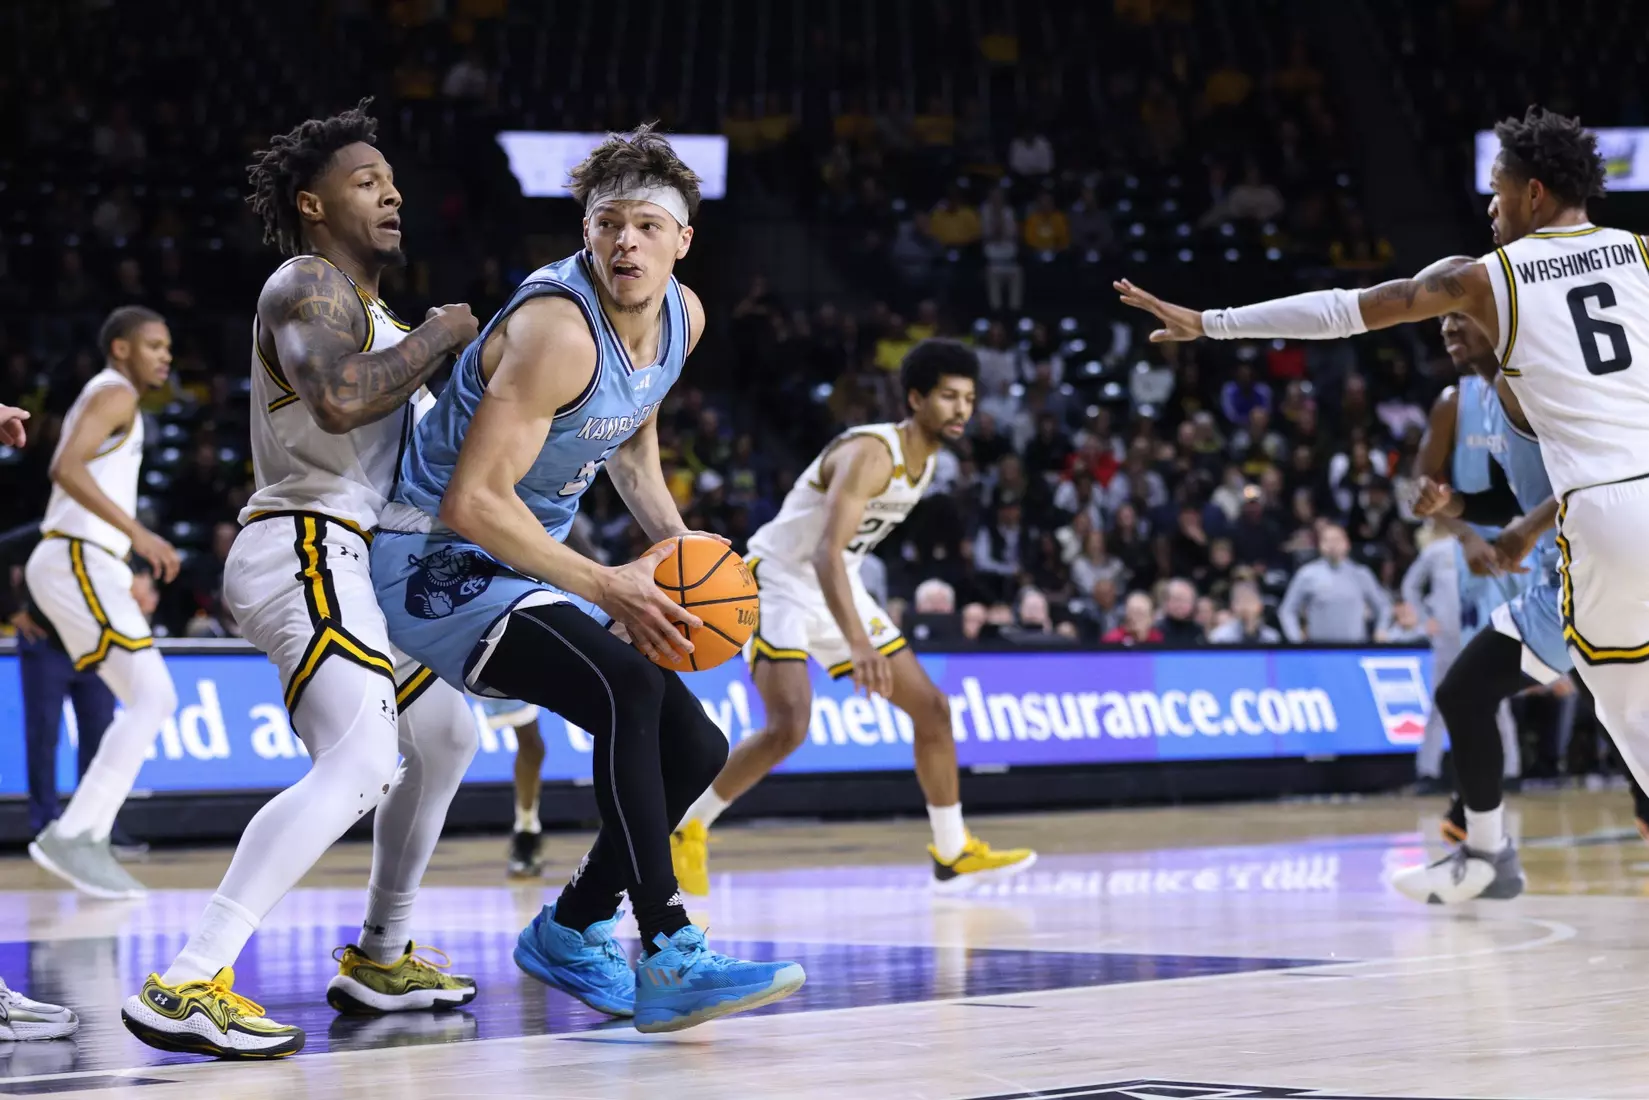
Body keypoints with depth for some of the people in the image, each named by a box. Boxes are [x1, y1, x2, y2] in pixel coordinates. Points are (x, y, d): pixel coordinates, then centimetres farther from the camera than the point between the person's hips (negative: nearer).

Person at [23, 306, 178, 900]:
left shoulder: (104, 399, 24)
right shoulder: (115, 394, -7)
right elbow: (67, 468, -23)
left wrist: (127, 580, 26)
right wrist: (138, 531, -28)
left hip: (85, 565, 10)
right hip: (78, 562, -10)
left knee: (152, 701, 10)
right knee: (153, 698, -15)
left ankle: (88, 838, 6)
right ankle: (70, 835, -18)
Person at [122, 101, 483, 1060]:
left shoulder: (367, 309, 24)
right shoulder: (309, 286, -9)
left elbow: (403, 433, 32)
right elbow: (339, 399, -29)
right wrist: (439, 336, -15)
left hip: (346, 562, 11)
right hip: (306, 553, -11)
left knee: (444, 734, 23)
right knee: (362, 763, -25)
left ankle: (377, 961, 31)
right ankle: (185, 987, -32)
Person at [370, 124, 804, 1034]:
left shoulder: (683, 317, 1)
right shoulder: (558, 330, -26)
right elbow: (472, 502, -29)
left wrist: (673, 538, 4)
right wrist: (607, 587, -27)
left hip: (523, 561, 9)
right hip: (438, 560, -9)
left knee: (695, 749, 5)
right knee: (627, 687, -32)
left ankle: (569, 932, 25)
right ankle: (670, 960, -32)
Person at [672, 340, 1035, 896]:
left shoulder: (929, 459, 3)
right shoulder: (871, 453, -26)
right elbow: (826, 553, -38)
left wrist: (868, 626, 22)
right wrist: (858, 645, -49)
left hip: (837, 589, 9)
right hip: (780, 580, -9)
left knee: (931, 706, 5)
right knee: (789, 725, -25)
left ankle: (954, 854, 16)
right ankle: (684, 829, -6)